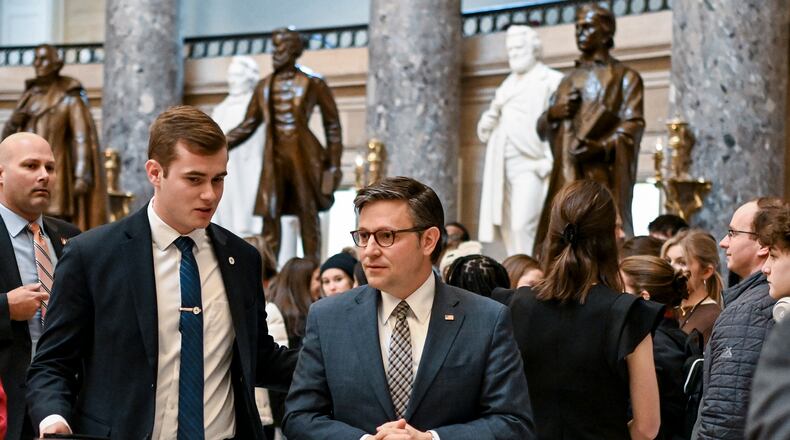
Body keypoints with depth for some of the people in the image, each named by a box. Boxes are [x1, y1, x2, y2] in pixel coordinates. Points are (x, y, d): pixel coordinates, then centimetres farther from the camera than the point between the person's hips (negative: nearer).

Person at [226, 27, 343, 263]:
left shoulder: (312, 83, -1)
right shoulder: (264, 86, 12)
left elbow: (333, 125, 0)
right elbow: (248, 125, 14)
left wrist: (333, 165, -5)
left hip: (304, 156, -4)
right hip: (274, 157, 4)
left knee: (308, 214, 0)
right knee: (269, 215, -1)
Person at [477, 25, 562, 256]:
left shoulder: (552, 81, 1)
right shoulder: (507, 86, 25)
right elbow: (486, 132, 27)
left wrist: (549, 162, -20)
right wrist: (486, 125, 4)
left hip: (532, 166, -7)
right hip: (503, 168, 7)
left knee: (523, 226, -19)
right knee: (508, 228, 4)